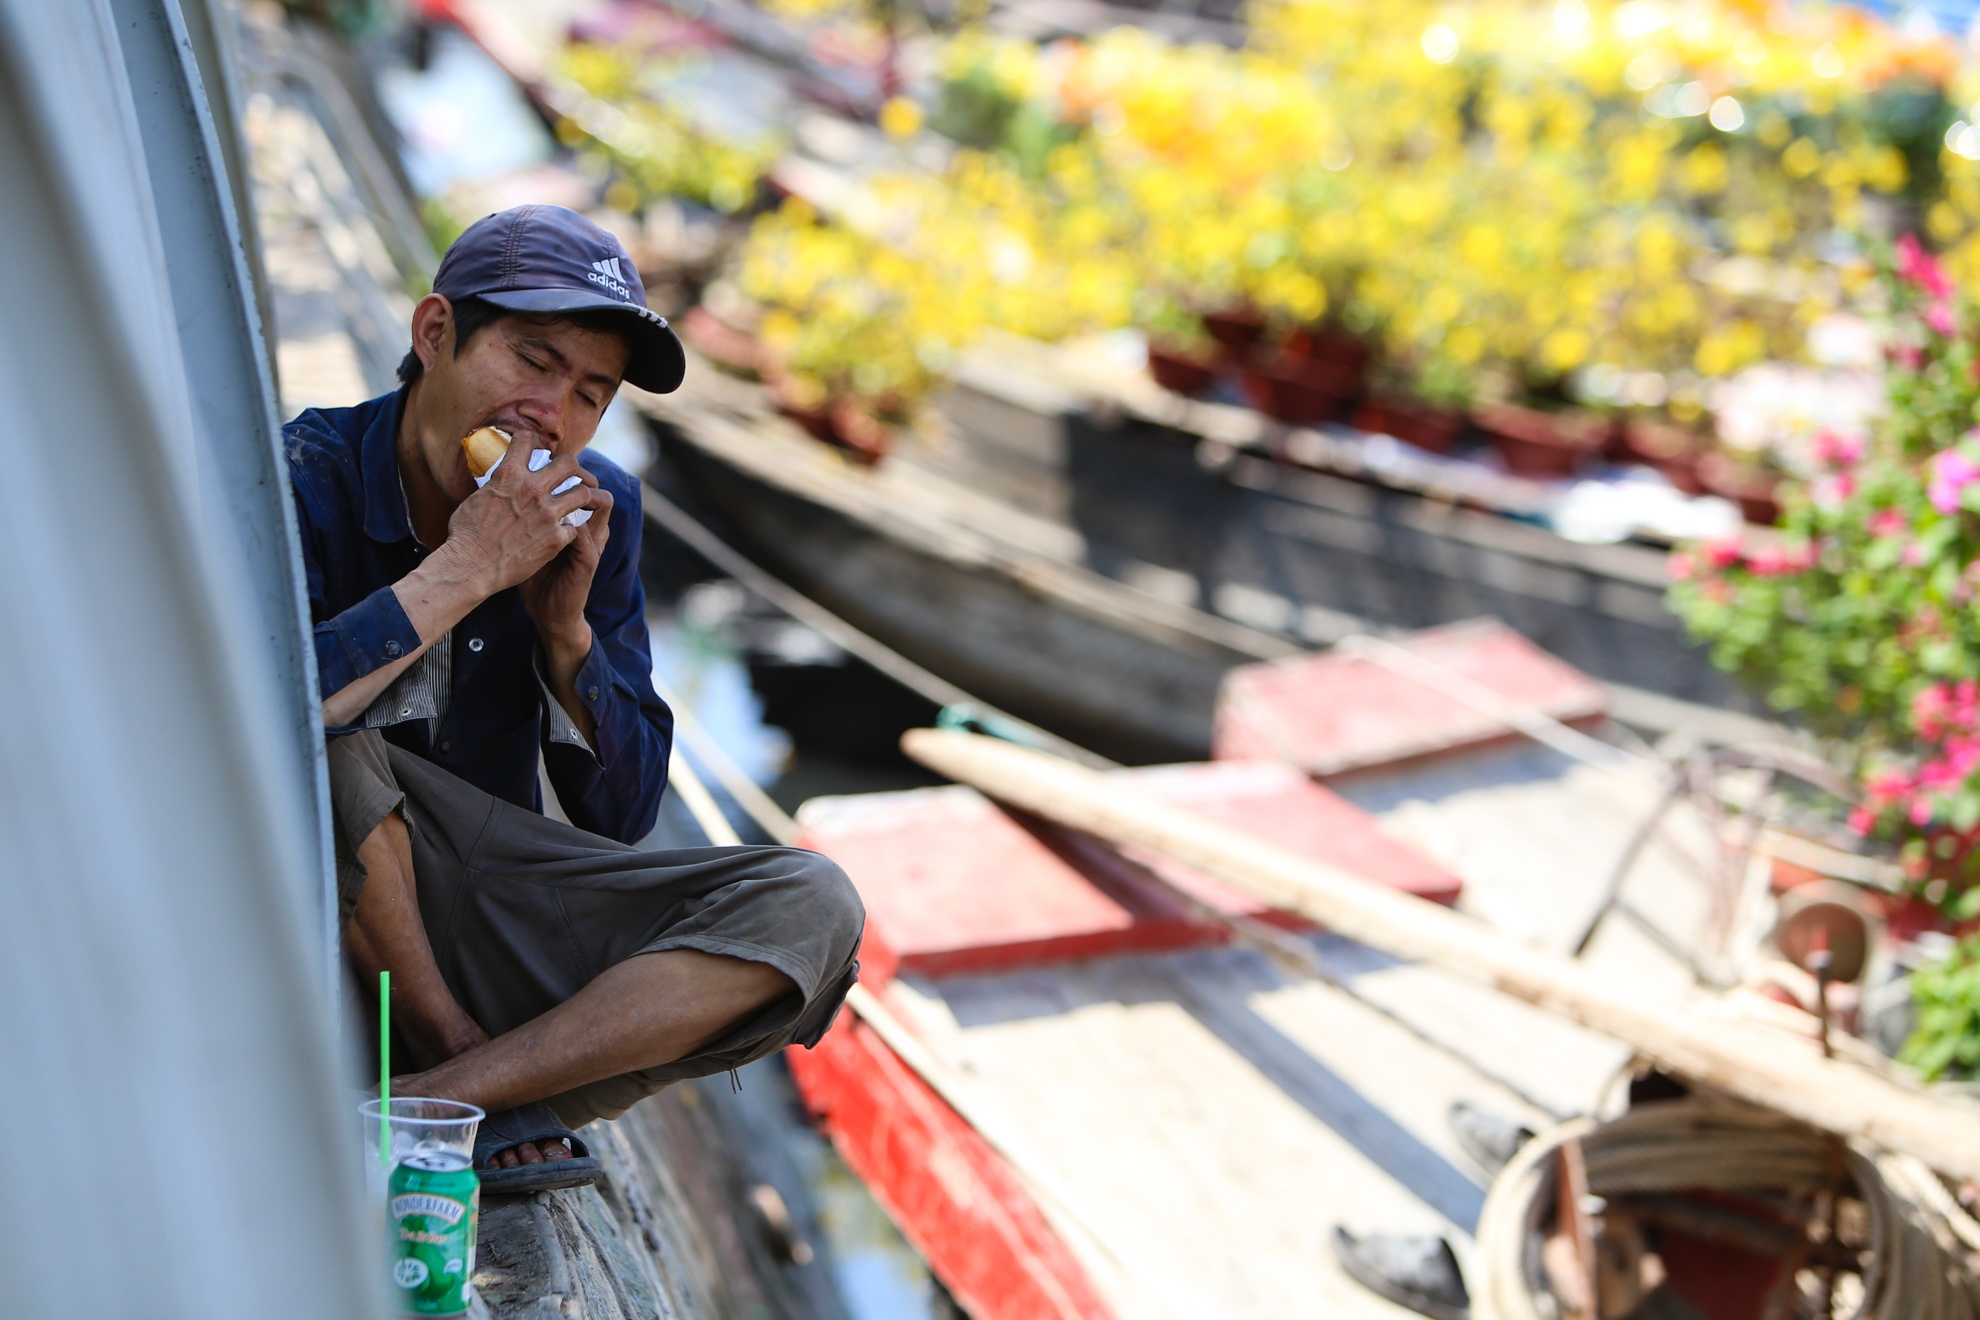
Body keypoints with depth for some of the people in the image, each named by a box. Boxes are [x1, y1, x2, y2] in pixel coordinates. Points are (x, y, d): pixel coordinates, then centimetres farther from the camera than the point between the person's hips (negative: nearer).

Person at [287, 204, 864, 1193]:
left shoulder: (595, 512, -2)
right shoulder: (308, 479, -16)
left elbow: (620, 814, 1)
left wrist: (567, 627, -15)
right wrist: (465, 570, -30)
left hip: (495, 912, 4)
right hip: (314, 930, -4)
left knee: (810, 911, -14)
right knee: (319, 730, -35)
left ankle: (427, 1110, -22)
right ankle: (454, 1049, -10)